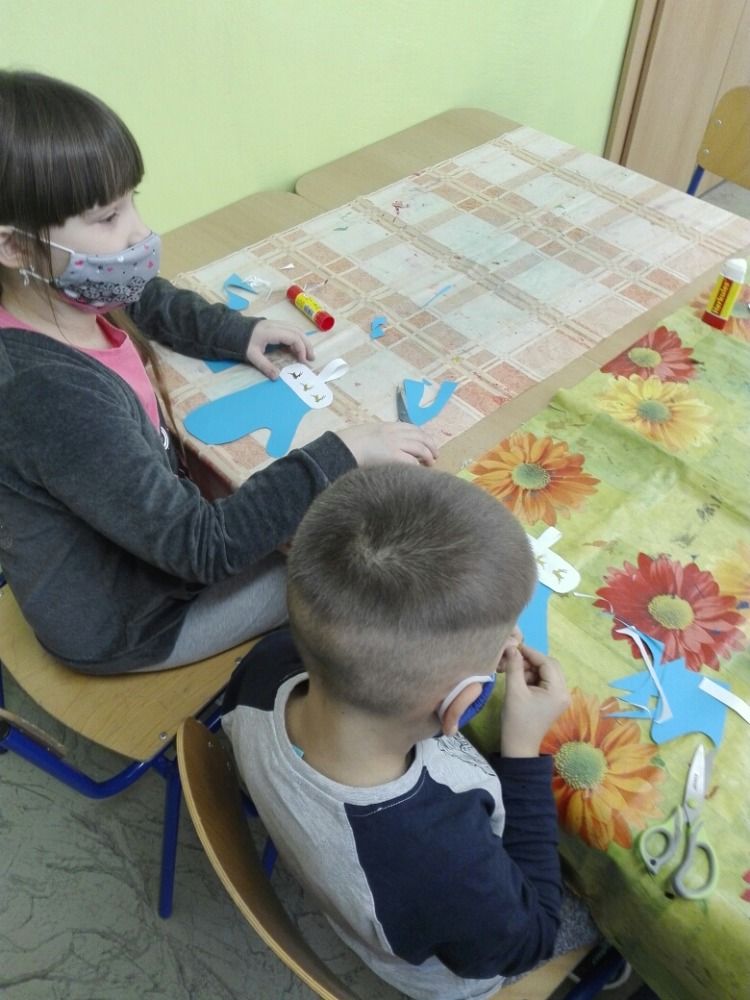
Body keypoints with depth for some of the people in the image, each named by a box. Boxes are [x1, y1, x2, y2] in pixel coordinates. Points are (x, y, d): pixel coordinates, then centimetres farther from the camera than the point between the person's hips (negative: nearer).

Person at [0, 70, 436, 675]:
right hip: (119, 623, -7)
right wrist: (341, 456, -34)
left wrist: (238, 333, -7)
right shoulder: (51, 396, -40)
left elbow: (151, 301, 9)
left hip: (137, 521, 7)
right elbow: (204, 548, -36)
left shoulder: (65, 300, -15)